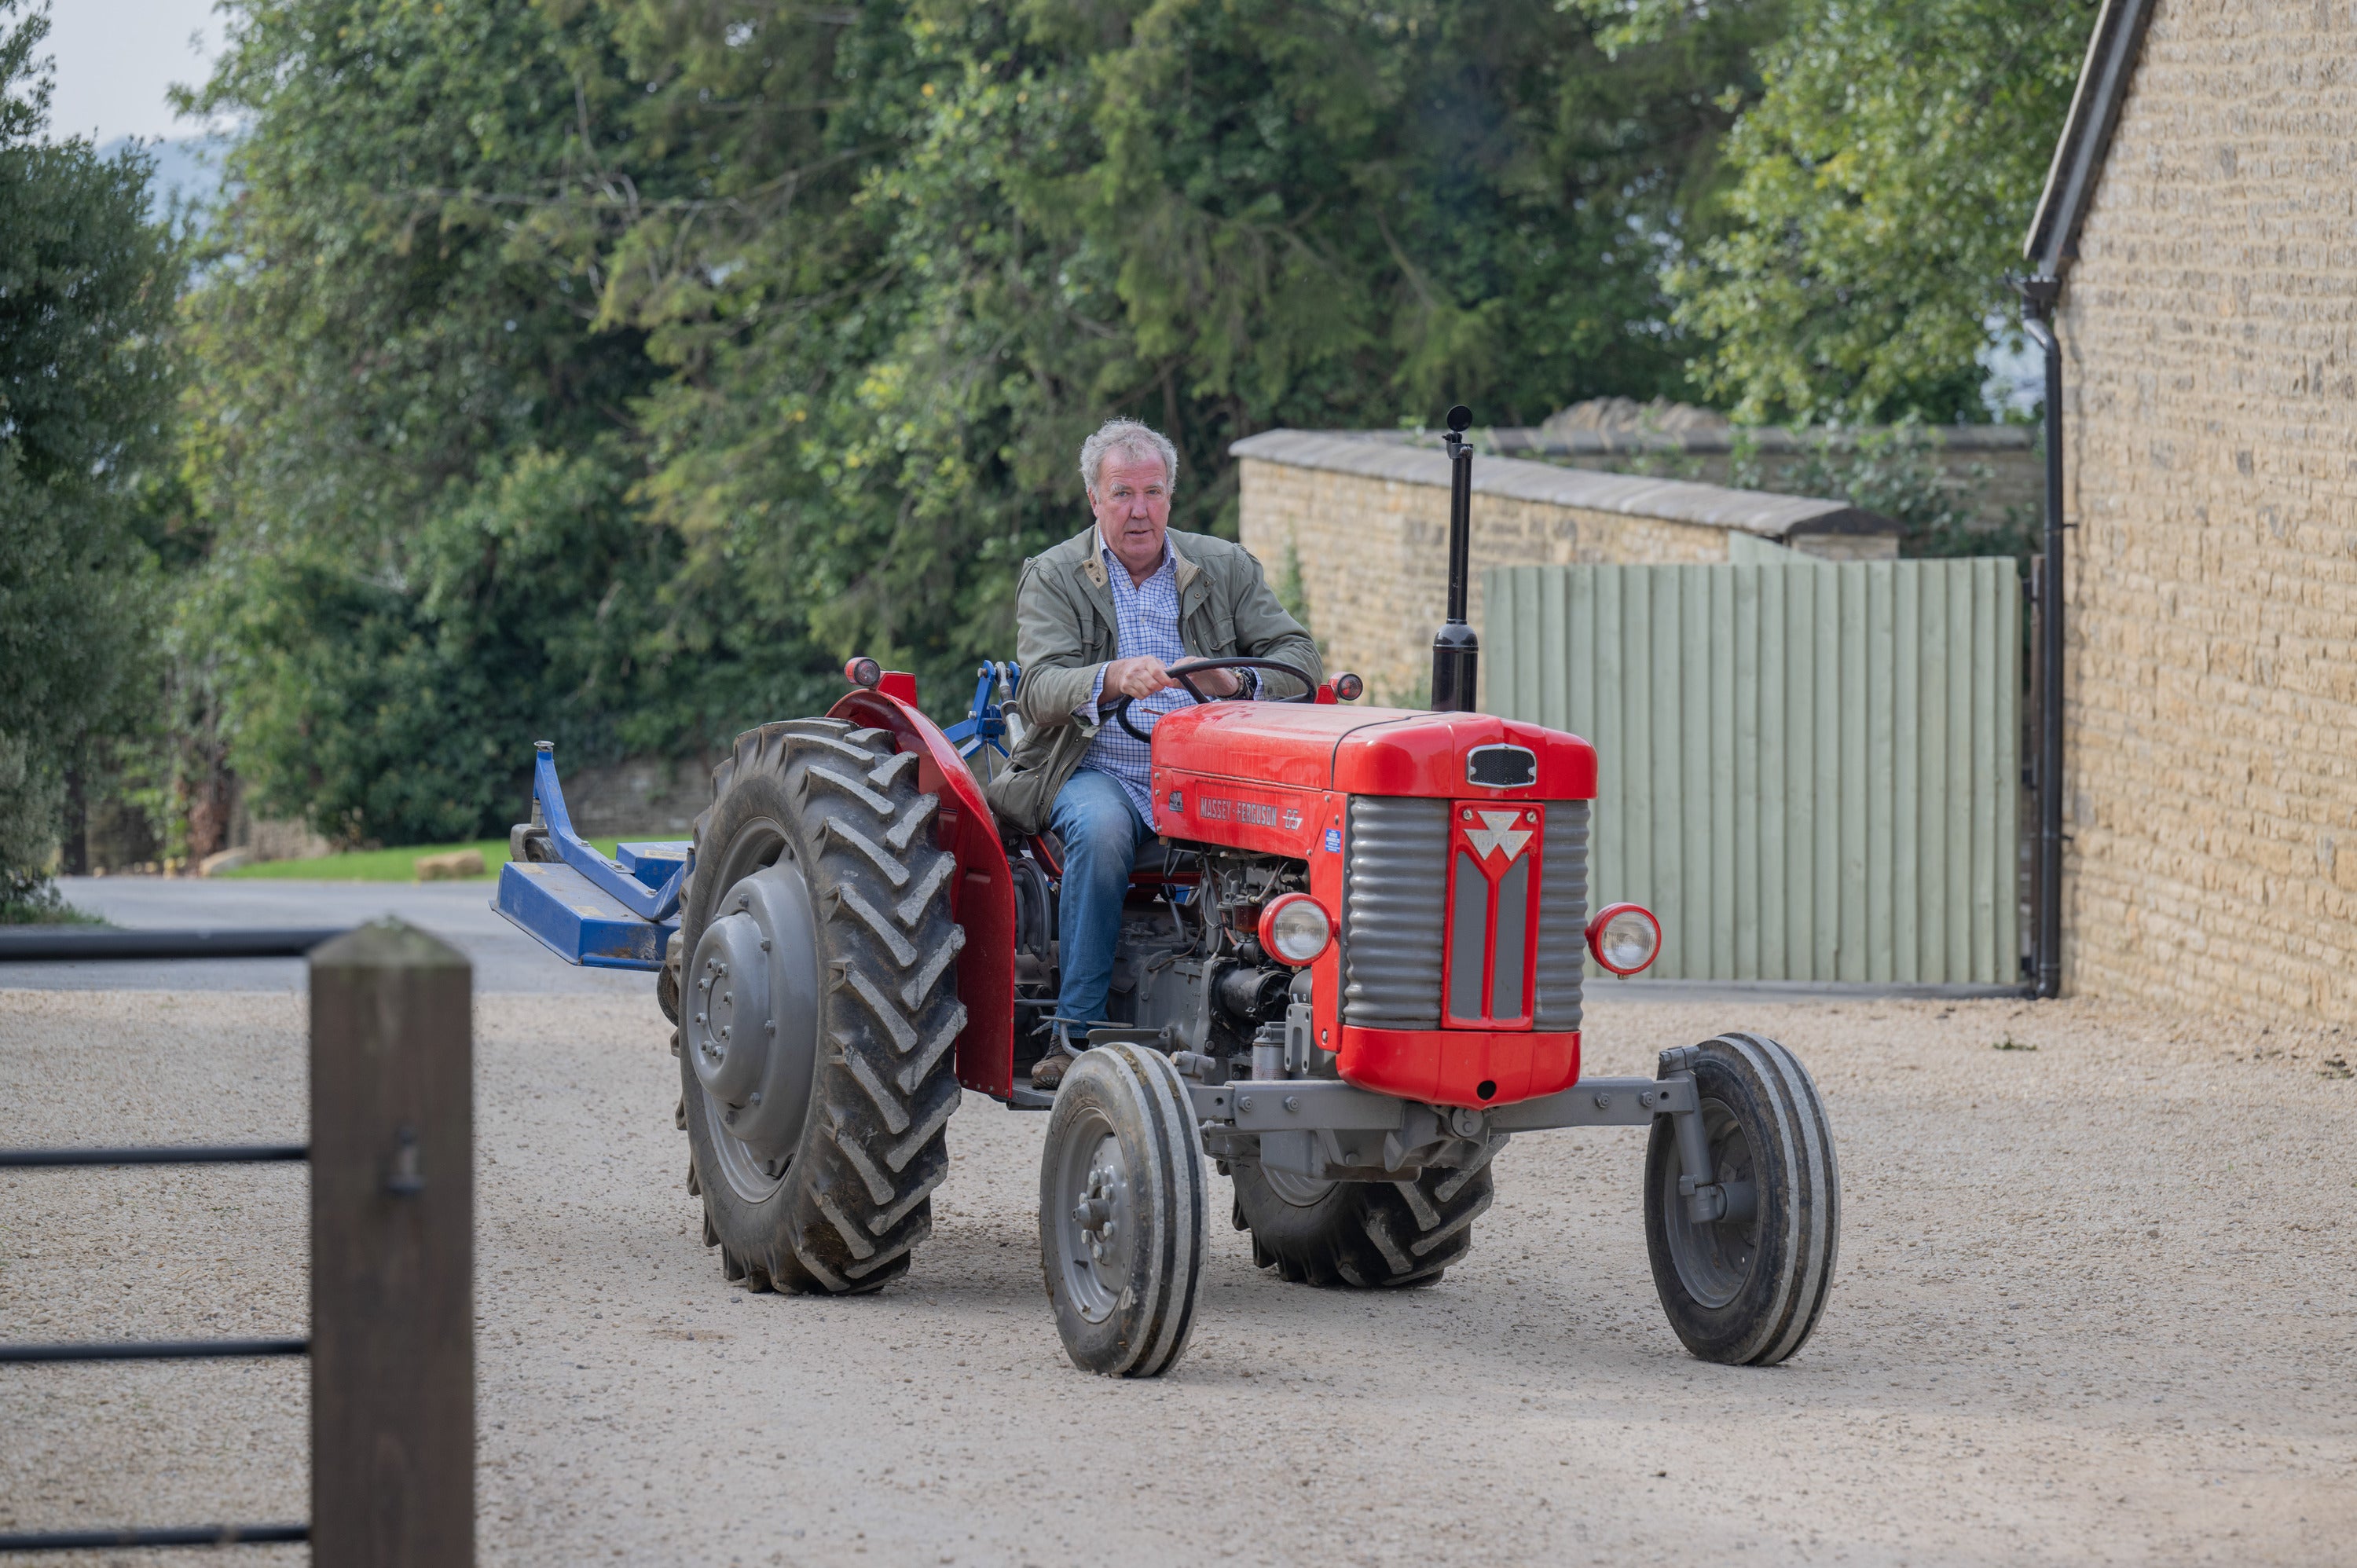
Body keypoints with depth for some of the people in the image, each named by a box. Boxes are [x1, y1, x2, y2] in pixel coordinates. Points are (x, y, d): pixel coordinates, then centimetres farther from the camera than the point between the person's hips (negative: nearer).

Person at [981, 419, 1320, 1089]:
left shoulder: (1226, 569, 11)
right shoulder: (1052, 577, 4)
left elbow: (1300, 660, 2)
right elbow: (1040, 691, -12)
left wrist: (1237, 681, -21)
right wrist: (1114, 679, -34)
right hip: (1096, 771, -2)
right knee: (1100, 827, -36)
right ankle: (1074, 1033, -30)